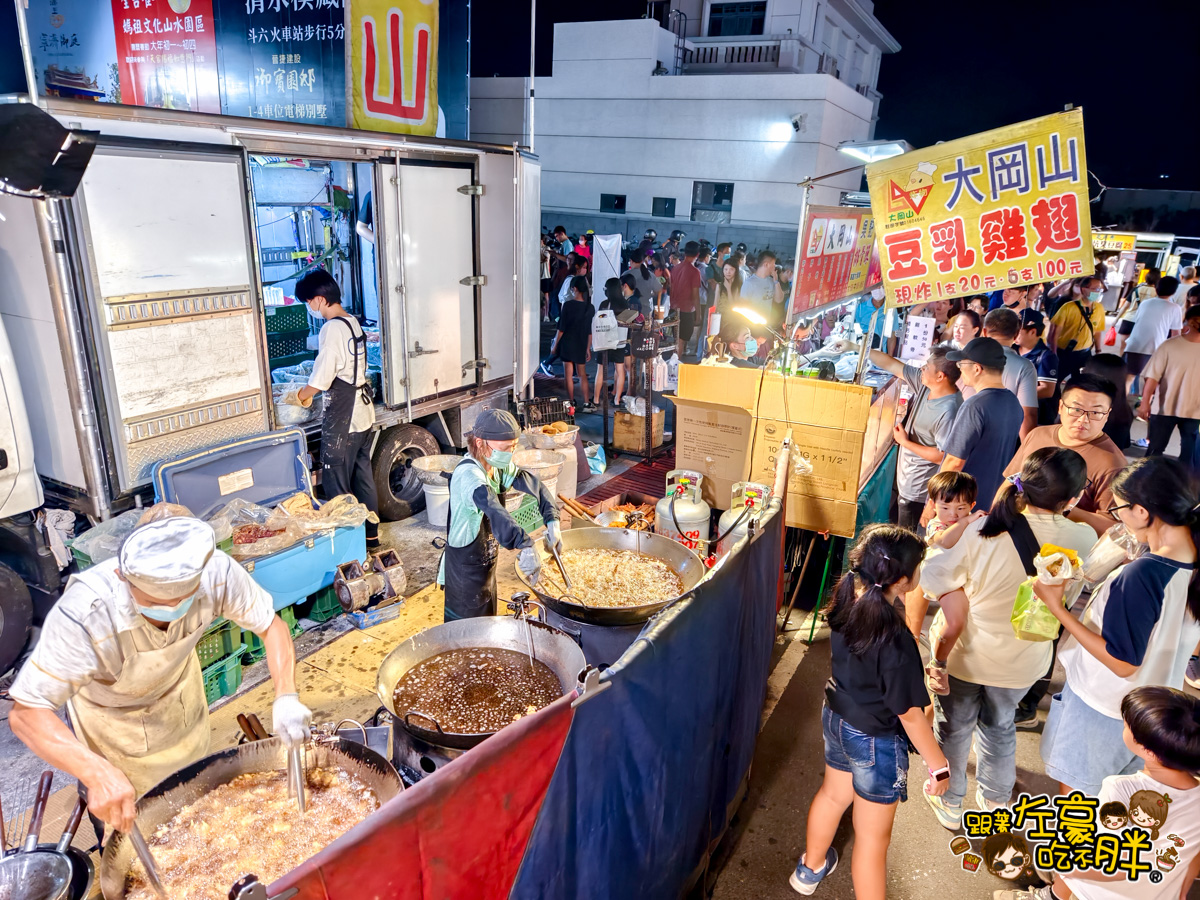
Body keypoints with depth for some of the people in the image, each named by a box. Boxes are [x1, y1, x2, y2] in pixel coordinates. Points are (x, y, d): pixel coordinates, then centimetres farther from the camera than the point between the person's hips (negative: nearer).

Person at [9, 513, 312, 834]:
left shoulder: (215, 572, -35)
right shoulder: (83, 615, -42)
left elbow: (271, 625, -21)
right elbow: (26, 713, -36)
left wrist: (286, 696, -35)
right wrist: (98, 774, -51)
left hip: (183, 700, 3)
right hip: (110, 722, -3)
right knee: (127, 833, 19)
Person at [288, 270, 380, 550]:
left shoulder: (332, 329, -19)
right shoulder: (353, 322, 8)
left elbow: (321, 380, -19)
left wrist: (297, 397, -1)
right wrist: (311, 392, 17)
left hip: (342, 421, -9)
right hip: (364, 413, 9)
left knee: (337, 485, 3)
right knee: (363, 476, 18)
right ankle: (371, 535, 28)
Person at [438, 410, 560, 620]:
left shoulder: (500, 466, -3)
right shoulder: (468, 474, -30)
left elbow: (533, 485, 0)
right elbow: (492, 508, -47)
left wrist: (552, 520, -17)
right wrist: (525, 546, -60)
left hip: (487, 561, 8)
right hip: (466, 569, -8)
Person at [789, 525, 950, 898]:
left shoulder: (847, 602, -15)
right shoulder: (895, 640, -34)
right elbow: (910, 714, -23)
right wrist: (939, 767, -10)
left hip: (837, 718, 8)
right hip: (876, 742, -7)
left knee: (833, 793, 32)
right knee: (873, 839, 13)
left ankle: (811, 867, 56)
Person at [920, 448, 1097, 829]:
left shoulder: (977, 533, -29)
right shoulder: (1084, 540, -23)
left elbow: (953, 618, -23)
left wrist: (939, 661, -9)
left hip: (964, 655, -2)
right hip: (1022, 663, 2)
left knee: (953, 727, 24)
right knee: (1000, 726, 31)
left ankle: (949, 803, 46)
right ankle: (995, 801, 53)